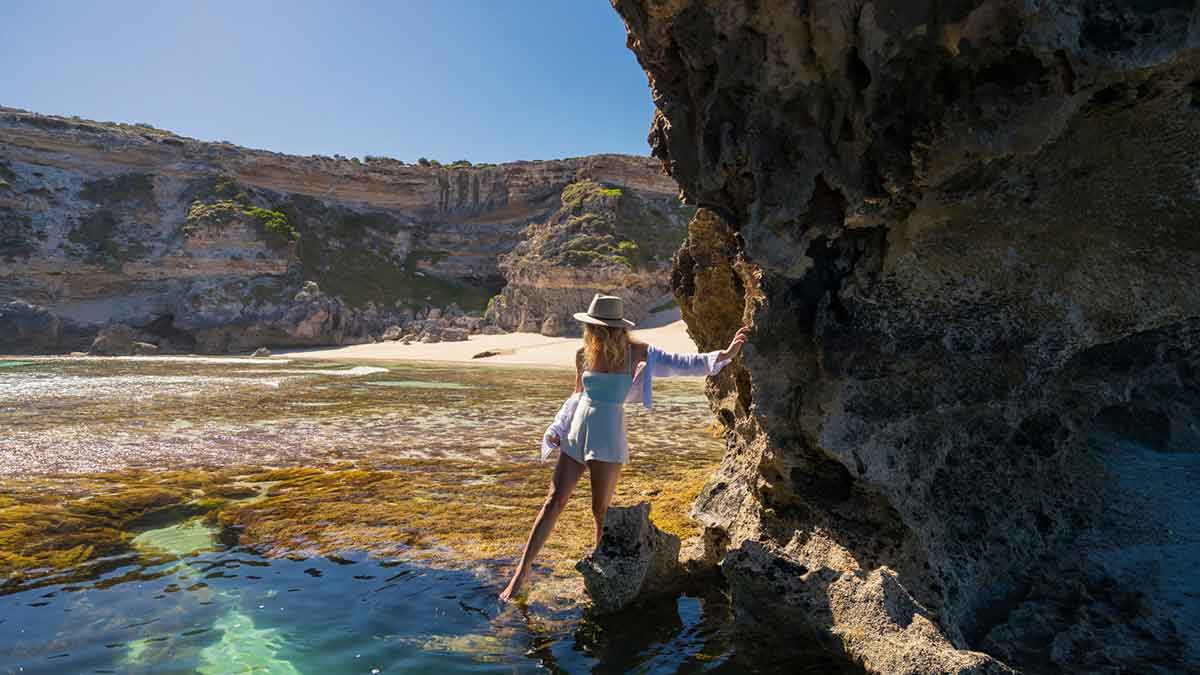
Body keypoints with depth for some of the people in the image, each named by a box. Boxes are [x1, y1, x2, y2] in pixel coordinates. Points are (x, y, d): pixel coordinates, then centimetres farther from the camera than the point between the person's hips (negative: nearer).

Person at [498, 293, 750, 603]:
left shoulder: (636, 352, -7)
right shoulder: (583, 354, 3)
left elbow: (680, 363, -11)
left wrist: (725, 354, -20)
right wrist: (556, 429, 13)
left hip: (607, 439, -3)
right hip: (575, 435, 3)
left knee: (601, 510, 5)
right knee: (554, 501, 2)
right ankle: (523, 570, 9)